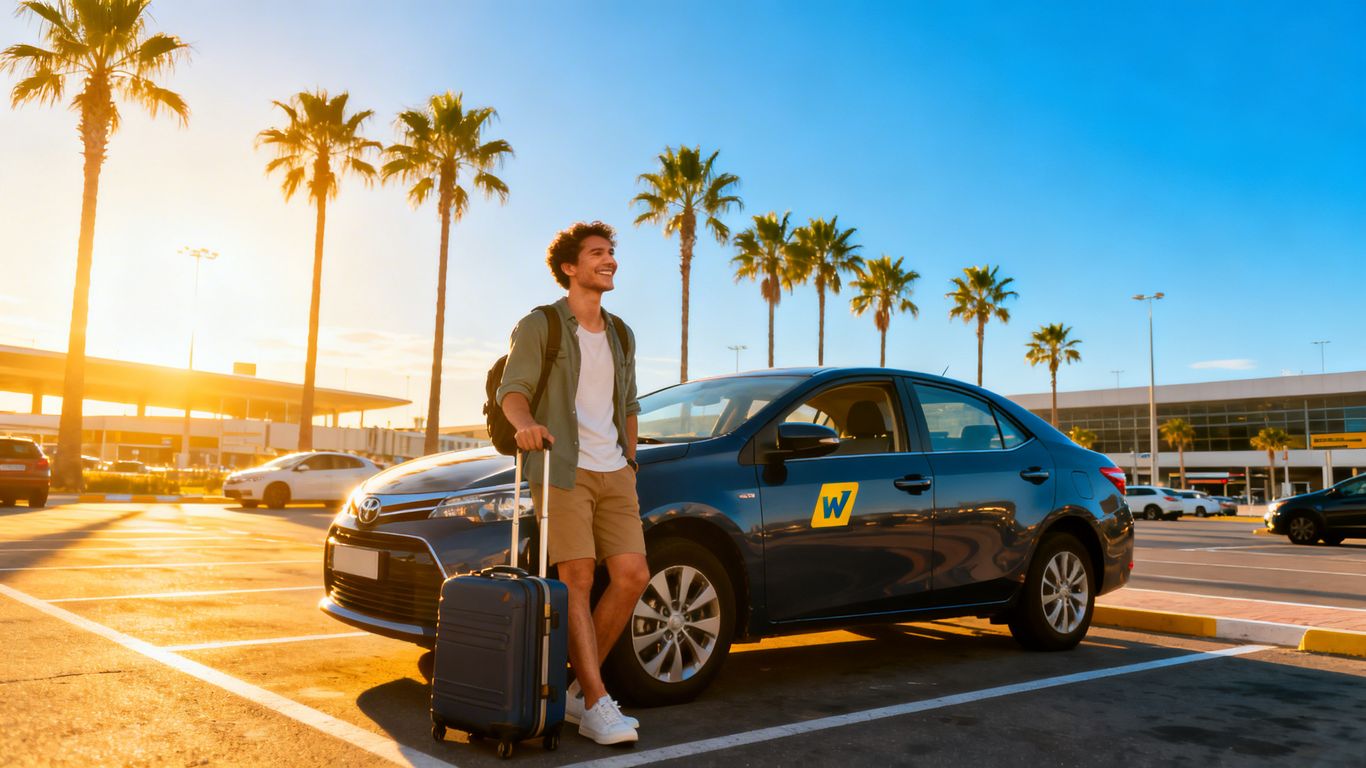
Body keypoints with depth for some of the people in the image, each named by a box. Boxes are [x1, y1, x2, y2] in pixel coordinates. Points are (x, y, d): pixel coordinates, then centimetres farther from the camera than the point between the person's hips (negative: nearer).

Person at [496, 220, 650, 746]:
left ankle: (576, 687, 11)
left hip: (614, 473, 6)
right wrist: (525, 422, -31)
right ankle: (596, 706, -6)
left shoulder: (620, 335, 20)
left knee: (632, 575, -4)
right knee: (578, 580, -10)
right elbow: (512, 388, -10)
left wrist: (630, 463, 16)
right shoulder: (540, 326, 2)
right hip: (564, 470, -6)